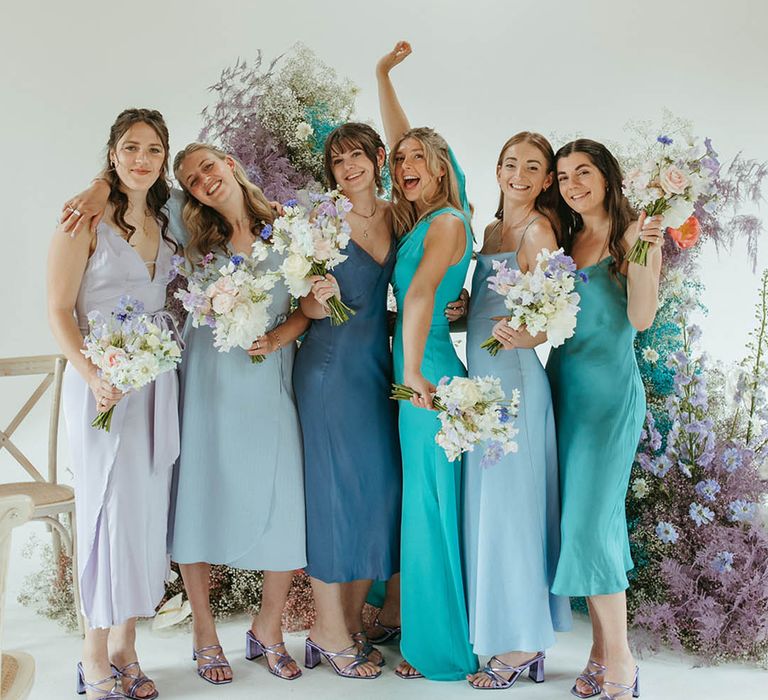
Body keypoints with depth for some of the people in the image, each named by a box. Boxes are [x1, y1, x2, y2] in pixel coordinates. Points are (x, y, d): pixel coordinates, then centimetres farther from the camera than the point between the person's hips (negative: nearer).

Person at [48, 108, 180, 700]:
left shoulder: (164, 223, 13)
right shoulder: (86, 220, -6)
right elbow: (59, 311, -9)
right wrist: (93, 377, -22)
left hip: (158, 380, 6)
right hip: (104, 383, -6)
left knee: (148, 509, 7)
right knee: (111, 508, -3)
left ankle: (125, 648, 20)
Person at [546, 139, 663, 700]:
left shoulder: (636, 236, -4)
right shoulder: (564, 240, 12)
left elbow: (642, 318, -14)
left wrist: (641, 251, -23)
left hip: (610, 390, -6)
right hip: (563, 385, 6)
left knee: (590, 522, -10)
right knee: (587, 521, 7)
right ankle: (602, 652, 15)